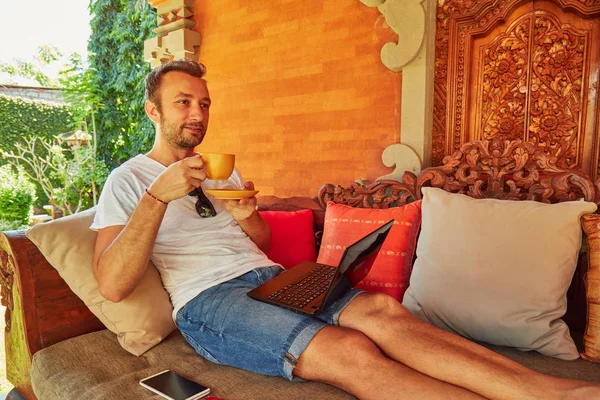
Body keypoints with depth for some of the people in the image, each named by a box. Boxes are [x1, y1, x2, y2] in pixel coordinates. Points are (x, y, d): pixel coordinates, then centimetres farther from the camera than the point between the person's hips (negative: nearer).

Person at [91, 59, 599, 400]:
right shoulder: (128, 179, 3)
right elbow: (112, 284, -10)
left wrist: (247, 216, -2)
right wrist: (159, 194, -19)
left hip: (270, 278, 6)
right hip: (208, 299, -6)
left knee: (380, 308, -23)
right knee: (351, 352, -30)